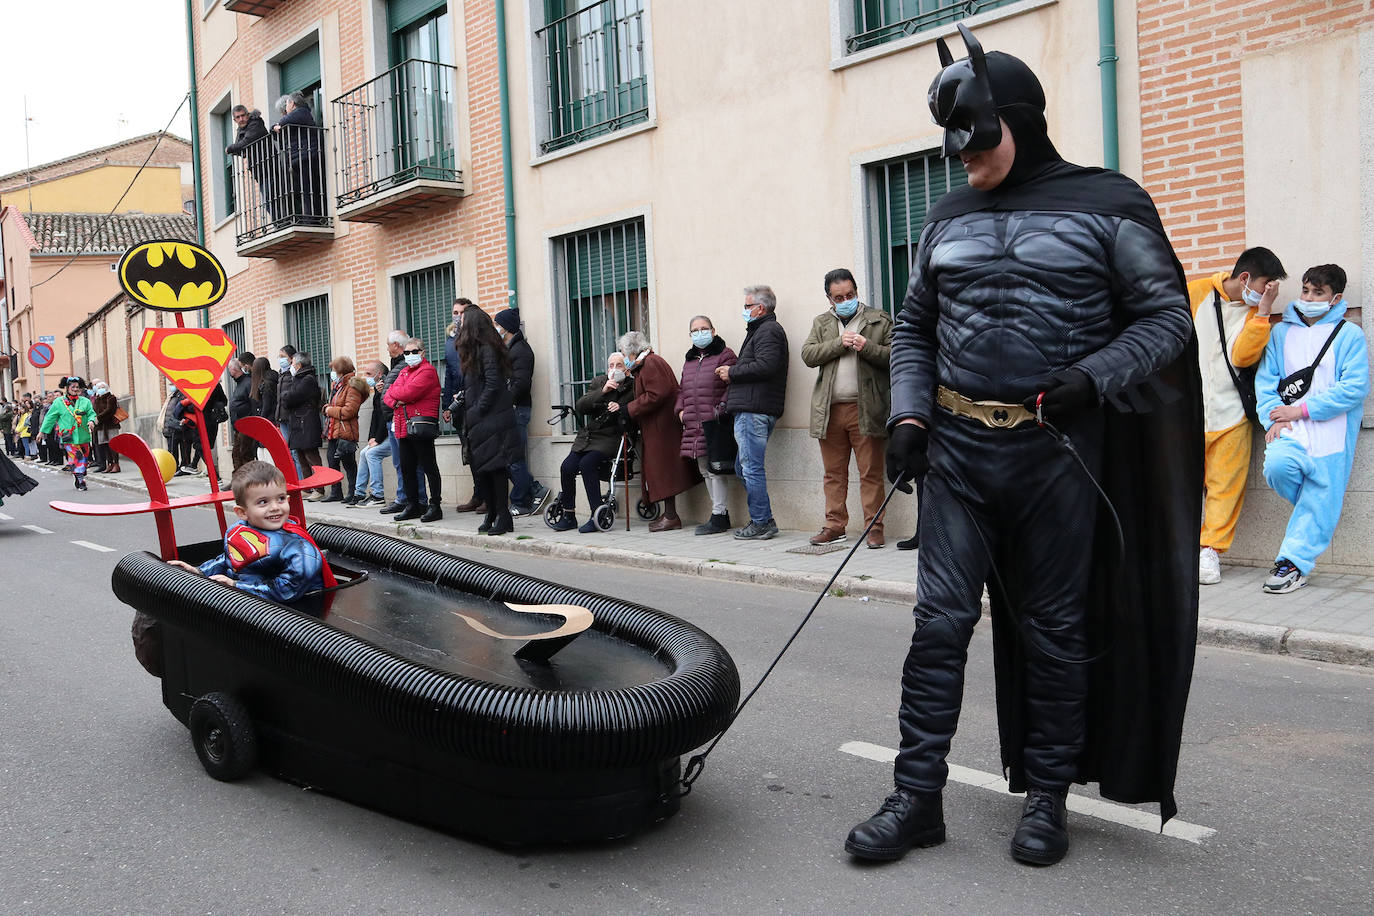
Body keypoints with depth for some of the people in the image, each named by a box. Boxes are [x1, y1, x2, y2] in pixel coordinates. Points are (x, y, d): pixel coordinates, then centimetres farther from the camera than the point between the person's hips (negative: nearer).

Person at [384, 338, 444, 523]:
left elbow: (409, 392, -18)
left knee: (429, 466, -5)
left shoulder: (427, 371, -6)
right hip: (403, 428, 9)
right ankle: (413, 506, 21)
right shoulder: (404, 372, 21)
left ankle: (435, 506, -2)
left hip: (421, 427, -9)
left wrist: (393, 391, 0)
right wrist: (395, 401, -7)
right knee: (406, 468, 12)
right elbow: (388, 396, 16)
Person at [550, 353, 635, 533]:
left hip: (611, 438, -5)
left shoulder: (632, 388, 0)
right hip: (588, 436, 5)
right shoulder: (598, 382, 13)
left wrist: (621, 409, -22)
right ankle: (568, 516, -1)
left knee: (587, 464, -29)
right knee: (567, 467, -16)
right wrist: (602, 392, -10)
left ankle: (596, 516, -21)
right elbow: (580, 406, 1)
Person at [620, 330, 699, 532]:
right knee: (661, 470, 10)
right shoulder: (644, 365, 22)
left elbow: (656, 395, -20)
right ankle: (669, 515, 13)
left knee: (663, 469, -7)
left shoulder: (651, 363, -12)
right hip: (656, 427, 10)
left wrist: (628, 409, -14)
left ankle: (671, 517, -5)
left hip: (662, 426, -10)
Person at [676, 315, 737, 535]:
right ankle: (721, 515, 19)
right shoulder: (689, 361, 22)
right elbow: (682, 390, 28)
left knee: (715, 469, -9)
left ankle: (719, 517, -4)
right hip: (694, 426, 8)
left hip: (715, 424, -8)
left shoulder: (724, 355, -3)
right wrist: (680, 409, 11)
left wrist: (720, 410, -19)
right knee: (705, 471, 11)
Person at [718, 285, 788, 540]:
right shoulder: (761, 330, 25)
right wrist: (732, 372, 10)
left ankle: (761, 524, -2)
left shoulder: (768, 331, -7)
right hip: (750, 410, 11)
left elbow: (765, 366, -21)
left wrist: (732, 372, -11)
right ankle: (764, 521, 17)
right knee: (743, 468, 13)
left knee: (752, 468, -7)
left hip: (754, 411, -11)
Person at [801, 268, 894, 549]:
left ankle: (874, 527, 3)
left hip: (865, 408, -3)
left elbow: (894, 355, 1)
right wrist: (840, 343, -8)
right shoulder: (821, 323, 17)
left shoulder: (879, 320, 8)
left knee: (871, 473, -3)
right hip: (830, 410, 3)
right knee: (834, 473, 7)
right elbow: (807, 354, 3)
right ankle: (835, 526, 14)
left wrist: (867, 347, -14)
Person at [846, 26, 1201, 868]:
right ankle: (918, 797, 7)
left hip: (1057, 454, -3)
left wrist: (1092, 380, -17)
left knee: (1054, 626, 7)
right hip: (959, 450, 3)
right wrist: (909, 418, 3)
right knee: (941, 618, -1)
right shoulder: (950, 217, 13)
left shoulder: (1107, 205, 0)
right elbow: (915, 328, 17)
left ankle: (1047, 797, 21)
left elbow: (1166, 316, -1)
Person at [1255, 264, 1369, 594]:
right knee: (1277, 466, -25)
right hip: (1290, 429, 2)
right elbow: (1265, 379, 9)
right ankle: (1313, 514, 6)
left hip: (1331, 432, -2)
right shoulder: (1282, 331, 14)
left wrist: (1301, 409, -12)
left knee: (1319, 500, -3)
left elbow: (1355, 387, -7)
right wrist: (1273, 418, -8)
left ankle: (1294, 562, 7)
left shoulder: (1350, 334, 3)